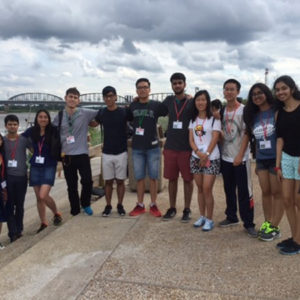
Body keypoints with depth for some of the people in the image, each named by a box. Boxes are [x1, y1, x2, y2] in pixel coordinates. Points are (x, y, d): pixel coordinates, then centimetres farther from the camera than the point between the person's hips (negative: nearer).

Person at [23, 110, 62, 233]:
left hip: (49, 166, -4)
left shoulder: (53, 131, -6)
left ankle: (56, 213, 13)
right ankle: (44, 223, 24)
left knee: (43, 196, -15)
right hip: (35, 166, 4)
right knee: (38, 197, 9)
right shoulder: (31, 131, 3)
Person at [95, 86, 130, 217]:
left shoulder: (124, 112, -5)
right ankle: (108, 206, 19)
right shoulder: (101, 113, 2)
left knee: (120, 181, 6)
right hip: (107, 153, 2)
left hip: (121, 152, -2)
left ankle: (120, 205, 20)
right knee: (108, 181, 8)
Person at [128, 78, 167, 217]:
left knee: (153, 177, 5)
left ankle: (153, 205, 18)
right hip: (137, 148, 2)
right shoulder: (132, 106, 6)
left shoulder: (156, 105, -1)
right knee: (139, 177, 8)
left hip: (153, 147, -2)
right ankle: (140, 205, 20)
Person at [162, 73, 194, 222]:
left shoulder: (192, 102, -2)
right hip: (170, 147, 3)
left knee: (187, 179, 5)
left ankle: (187, 209, 18)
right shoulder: (169, 101, 8)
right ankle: (172, 208, 24)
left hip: (187, 148, -3)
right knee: (172, 178, 10)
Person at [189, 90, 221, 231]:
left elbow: (215, 139, -9)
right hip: (196, 158, 5)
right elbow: (191, 139, 5)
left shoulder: (214, 119, -3)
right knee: (200, 189, 9)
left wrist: (206, 154, -15)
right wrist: (198, 152, -11)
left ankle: (209, 219, 5)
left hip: (211, 158, -4)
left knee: (207, 189, -8)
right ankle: (202, 216, 21)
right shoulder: (193, 120, 10)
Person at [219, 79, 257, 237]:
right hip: (225, 158, 5)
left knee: (244, 192, -3)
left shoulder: (244, 110, -7)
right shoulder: (222, 111, 8)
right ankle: (231, 217, 27)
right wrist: (219, 152, 6)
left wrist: (240, 155, -16)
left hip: (241, 158, -5)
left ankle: (248, 223, 6)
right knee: (229, 190, 14)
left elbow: (246, 134, -10)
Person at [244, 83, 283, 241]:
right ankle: (267, 223, 23)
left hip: (276, 158, -6)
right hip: (261, 159, 6)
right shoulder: (254, 116, 11)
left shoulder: (276, 111, -7)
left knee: (277, 193, 2)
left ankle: (274, 228, 10)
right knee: (265, 192, 11)